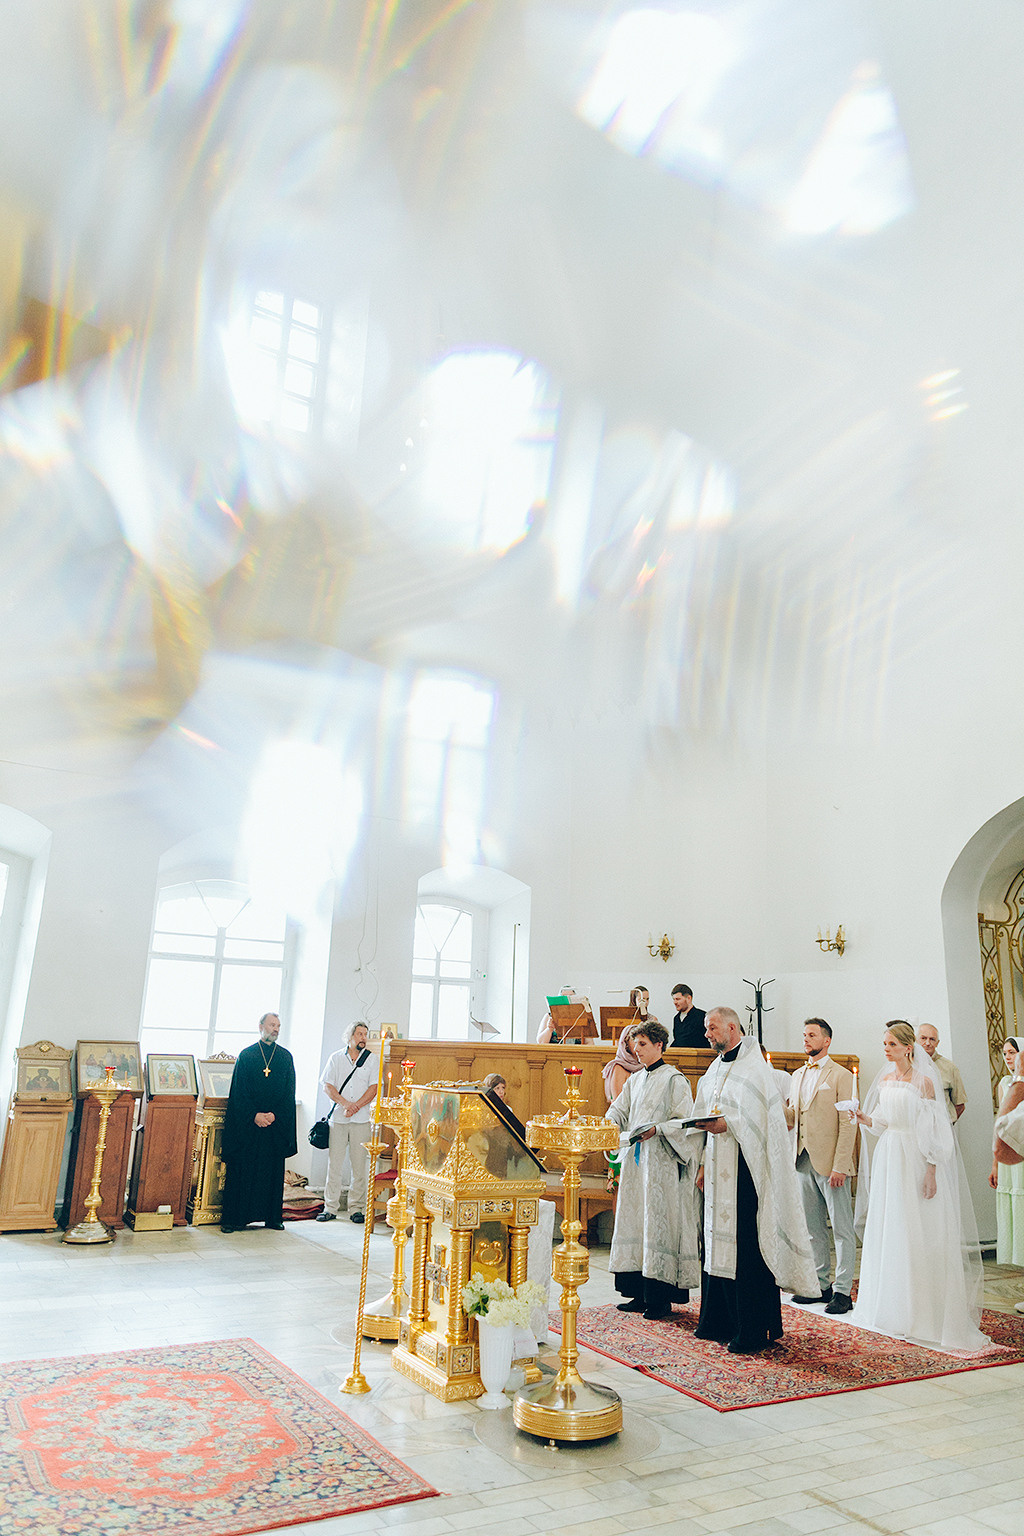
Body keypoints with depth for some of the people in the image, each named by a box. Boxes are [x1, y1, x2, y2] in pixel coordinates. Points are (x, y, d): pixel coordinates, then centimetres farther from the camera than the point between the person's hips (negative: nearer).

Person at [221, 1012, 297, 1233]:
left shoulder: (286, 1057, 7)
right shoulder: (246, 1055, 2)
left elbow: (289, 1093, 4)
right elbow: (239, 1091, -3)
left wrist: (274, 1114, -10)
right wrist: (254, 1115, -13)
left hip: (277, 1123, 2)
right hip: (246, 1123, -2)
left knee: (273, 1170, 5)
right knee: (241, 1169, 0)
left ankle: (272, 1216, 13)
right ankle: (234, 1217, 8)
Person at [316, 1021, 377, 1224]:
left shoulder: (371, 1059, 6)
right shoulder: (336, 1058, 7)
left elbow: (373, 1088, 0)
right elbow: (327, 1086, 1)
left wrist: (356, 1106, -12)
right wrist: (345, 1103, -12)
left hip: (361, 1119, 0)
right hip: (338, 1117, 0)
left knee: (359, 1164, 0)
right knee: (334, 1163, 1)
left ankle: (357, 1208, 8)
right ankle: (330, 1207, 10)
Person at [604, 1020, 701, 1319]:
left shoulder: (674, 1079, -6)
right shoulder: (634, 1081, 15)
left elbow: (685, 1121, -10)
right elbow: (618, 1110, 16)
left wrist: (657, 1130, -22)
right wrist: (608, 1124, -4)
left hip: (661, 1162, -7)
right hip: (634, 1159, 7)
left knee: (657, 1222, -5)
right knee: (634, 1222, 8)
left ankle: (661, 1298, 4)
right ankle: (640, 1293, 17)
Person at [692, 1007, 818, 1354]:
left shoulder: (754, 1067, -9)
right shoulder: (715, 1069, 16)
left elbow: (759, 1119, -16)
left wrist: (728, 1123, -28)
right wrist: (704, 1167, 18)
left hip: (744, 1170, -8)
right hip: (718, 1169, 8)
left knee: (746, 1245, -5)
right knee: (717, 1242, 12)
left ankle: (752, 1332, 3)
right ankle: (719, 1321, 22)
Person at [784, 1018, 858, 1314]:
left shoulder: (841, 1076, -7)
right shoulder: (797, 1076, 14)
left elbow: (848, 1124, -11)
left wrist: (839, 1166, -17)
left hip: (830, 1164, -7)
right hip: (803, 1160, 7)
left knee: (842, 1229, 1)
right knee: (813, 1229, 13)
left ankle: (842, 1291, 7)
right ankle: (820, 1285, 23)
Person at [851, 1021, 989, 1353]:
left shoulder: (923, 1081, -8)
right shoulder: (884, 1080, 10)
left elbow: (933, 1130, -10)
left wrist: (931, 1172, -15)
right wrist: (864, 1118, -6)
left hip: (916, 1160, -6)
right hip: (888, 1158, 6)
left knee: (918, 1233, -3)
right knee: (887, 1230, 8)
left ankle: (924, 1312, 8)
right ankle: (893, 1307, 20)